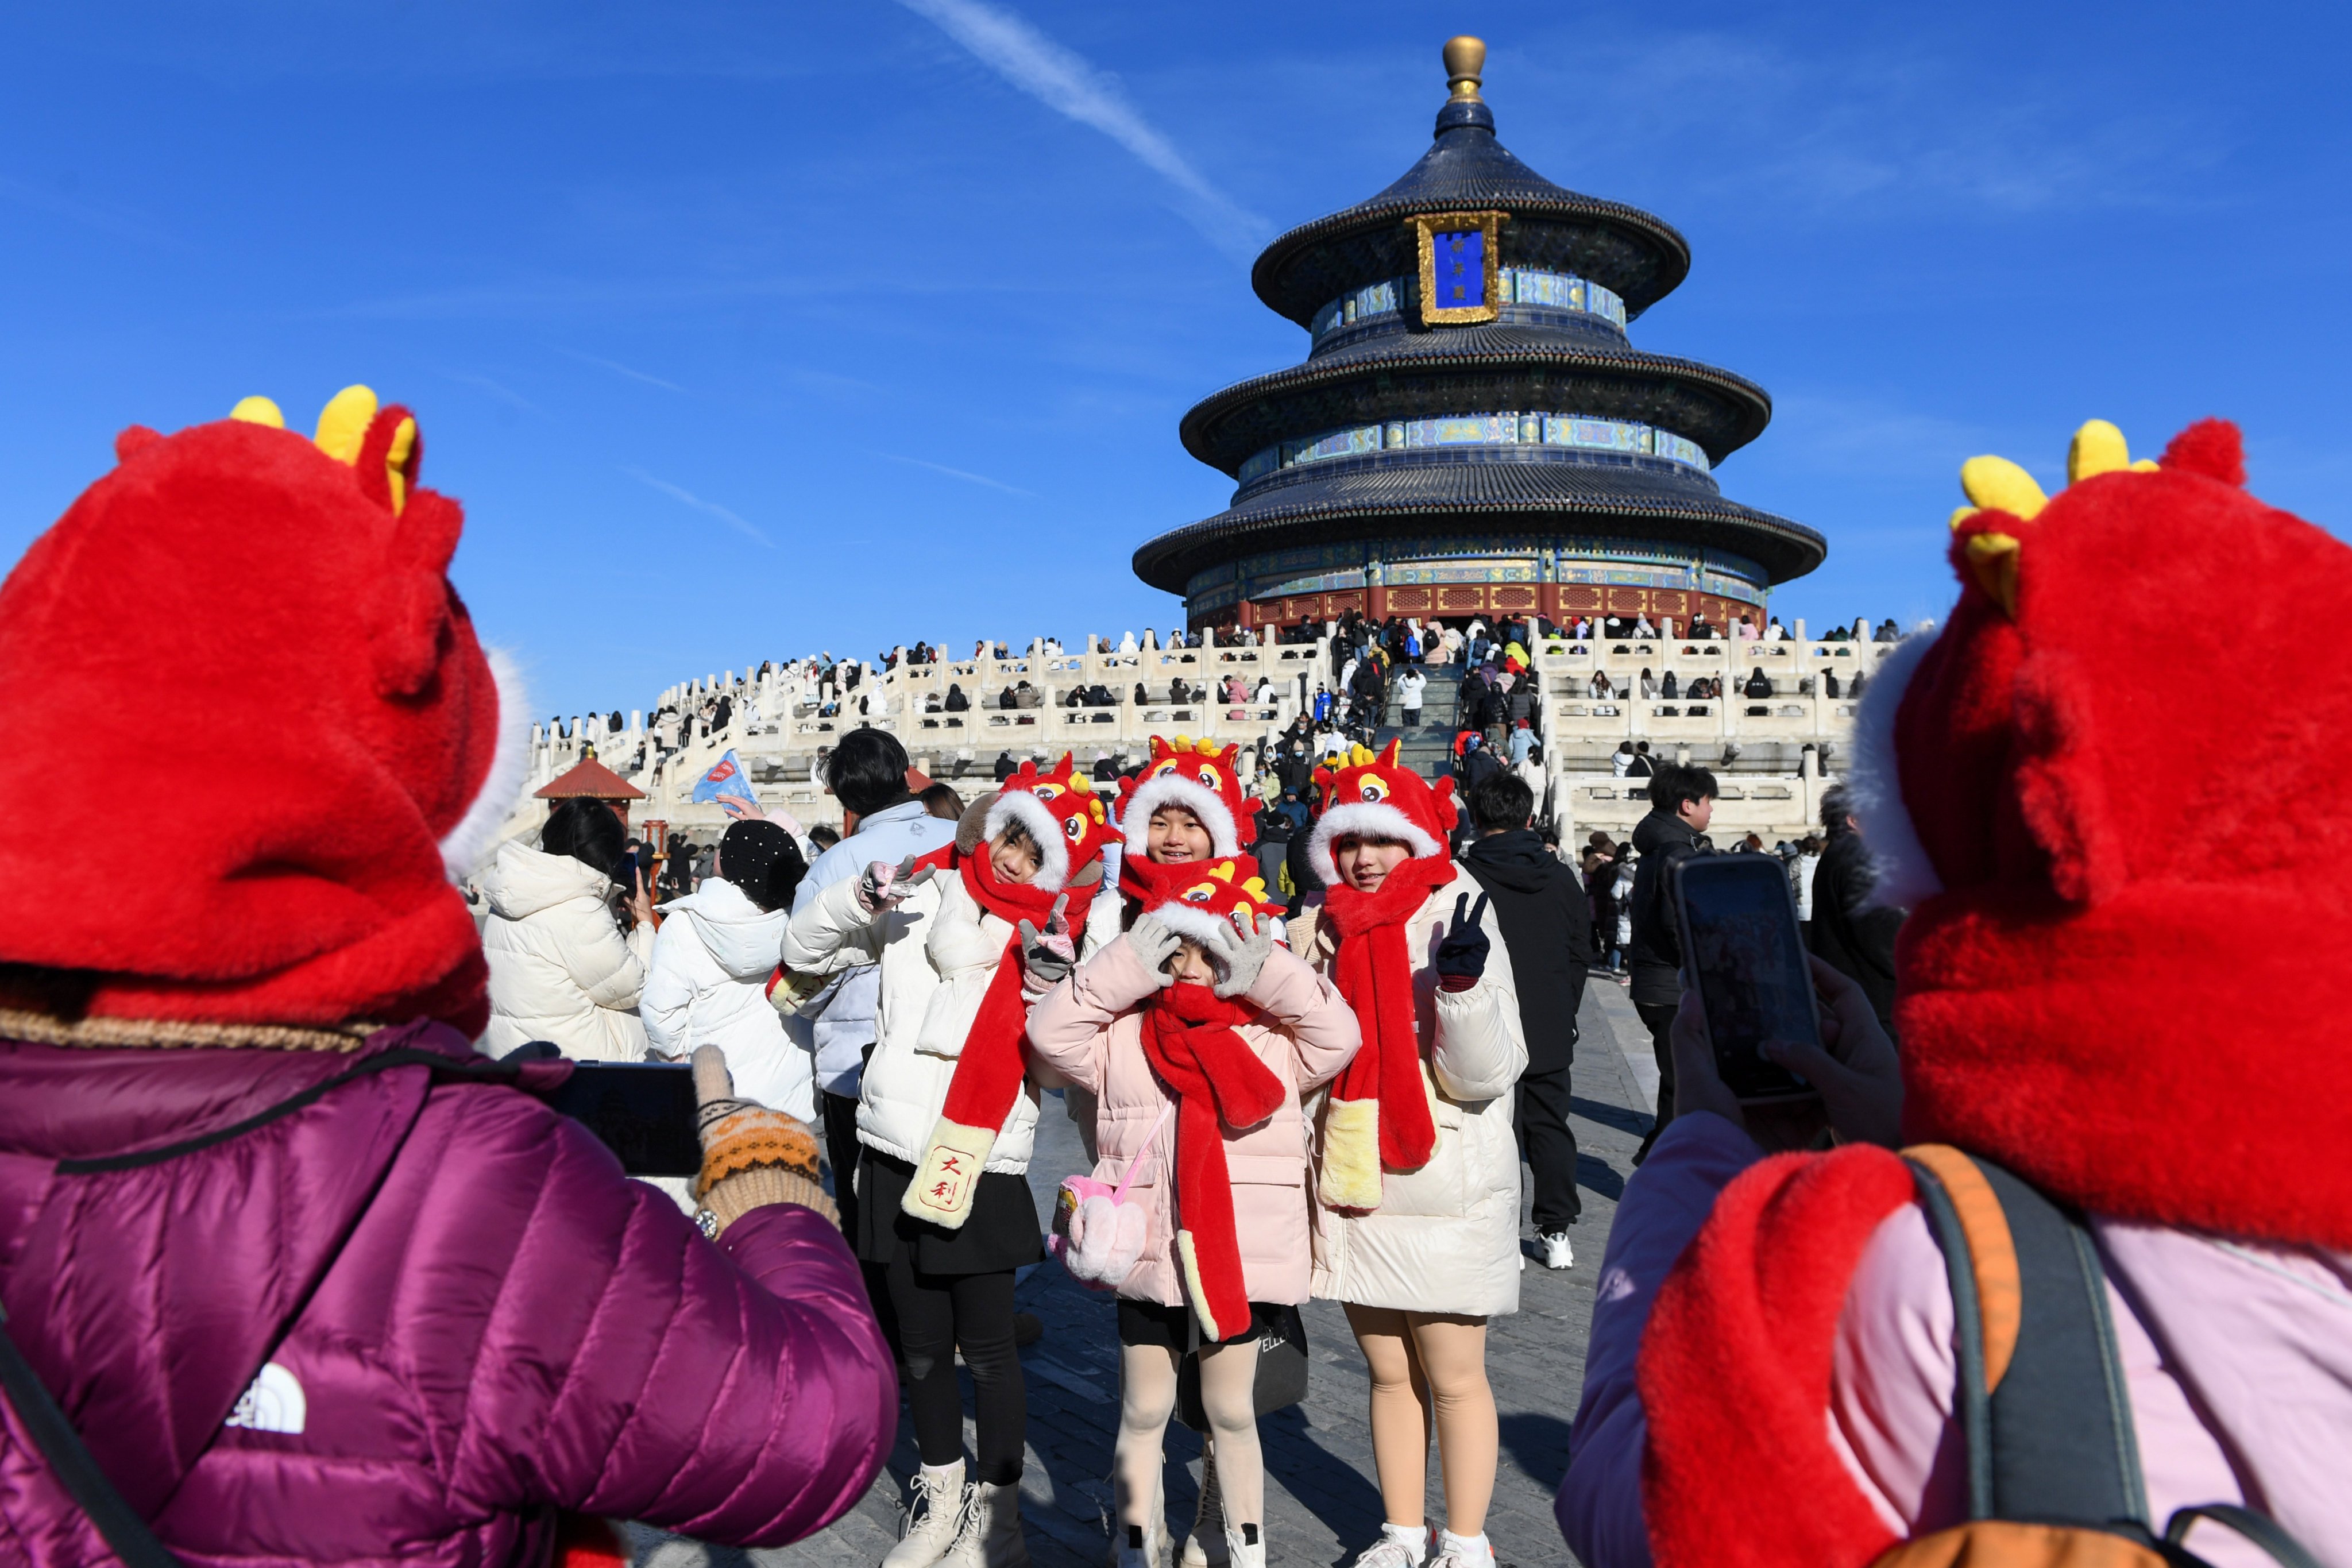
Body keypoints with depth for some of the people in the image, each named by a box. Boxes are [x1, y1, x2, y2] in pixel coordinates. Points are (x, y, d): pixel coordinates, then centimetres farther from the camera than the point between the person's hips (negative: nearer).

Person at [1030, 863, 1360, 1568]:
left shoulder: (1270, 1042, 0)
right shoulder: (1124, 1036, 0)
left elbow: (1338, 1035, -11)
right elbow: (1050, 1030, -10)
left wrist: (1267, 972, -15)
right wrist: (1130, 964, -13)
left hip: (1239, 1259, 0)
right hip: (1149, 1253, 0)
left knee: (1232, 1413, 16)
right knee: (1144, 1411, 15)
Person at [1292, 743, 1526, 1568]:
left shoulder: (1454, 925, -9)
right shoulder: (1325, 934, 5)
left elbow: (1487, 1075, -16)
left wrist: (1464, 982, -30)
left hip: (1447, 1191, -4)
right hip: (1358, 1190, 5)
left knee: (1453, 1376, 7)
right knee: (1389, 1372, 16)